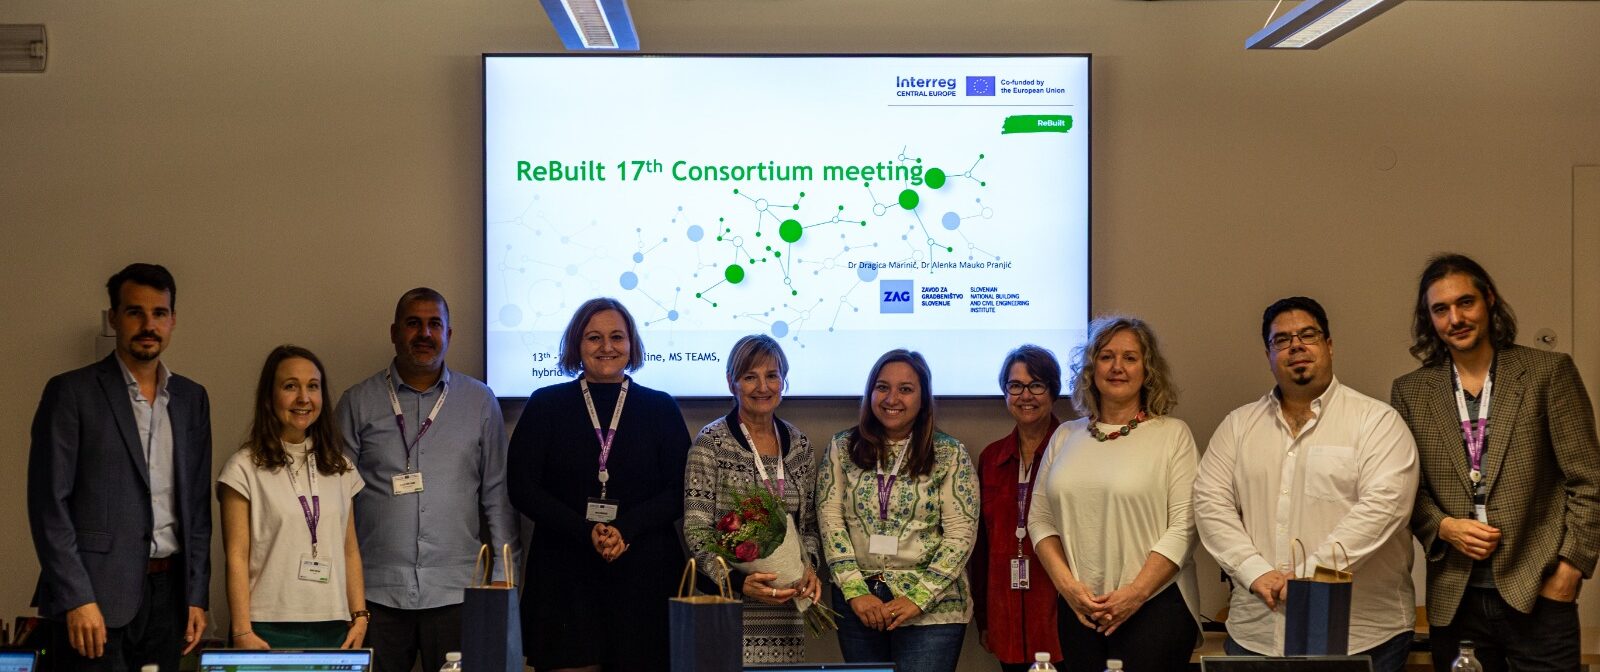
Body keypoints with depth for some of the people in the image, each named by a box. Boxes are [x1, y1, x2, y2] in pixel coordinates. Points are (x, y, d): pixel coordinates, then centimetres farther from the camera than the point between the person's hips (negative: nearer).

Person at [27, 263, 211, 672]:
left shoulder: (192, 398, 12)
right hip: (96, 595, -4)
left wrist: (197, 596, 8)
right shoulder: (71, 392, -2)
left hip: (168, 593, 4)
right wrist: (77, 599, -13)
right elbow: (48, 503, -7)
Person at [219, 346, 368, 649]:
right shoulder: (245, 468, -3)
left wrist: (360, 615, 3)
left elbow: (350, 550, 12)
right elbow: (237, 558, -6)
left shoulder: (339, 468, 12)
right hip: (269, 629, -4)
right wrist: (242, 632, -12)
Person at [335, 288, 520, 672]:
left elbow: (497, 494, 8)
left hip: (455, 592, 0)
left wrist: (504, 574, 3)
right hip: (376, 592, 0)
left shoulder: (480, 402, 6)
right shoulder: (358, 403, 5)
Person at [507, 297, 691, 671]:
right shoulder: (546, 404, 8)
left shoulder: (660, 408, 9)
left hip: (645, 574, 1)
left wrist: (625, 529, -14)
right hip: (564, 575, 0)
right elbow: (522, 488, -1)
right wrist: (587, 532, -13)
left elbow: (678, 491, 2)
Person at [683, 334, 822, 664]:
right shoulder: (712, 442, -5)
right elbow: (696, 531, -10)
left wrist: (809, 565, -4)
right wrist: (738, 581, -22)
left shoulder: (798, 445, 10)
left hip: (787, 606, 4)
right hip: (729, 605, -4)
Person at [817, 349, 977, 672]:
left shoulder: (950, 454, -1)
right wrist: (856, 592, -9)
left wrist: (919, 598, -13)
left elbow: (961, 533, -5)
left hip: (932, 607, -2)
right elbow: (830, 521, 0)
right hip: (858, 603, 2)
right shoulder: (843, 447, 4)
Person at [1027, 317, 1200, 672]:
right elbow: (1040, 520, 10)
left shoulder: (1173, 434, 0)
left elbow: (1184, 526, -7)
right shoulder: (1065, 437, 11)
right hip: (1079, 610, 3)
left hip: (1153, 606, -3)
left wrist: (1136, 593, -14)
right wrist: (1067, 585, -4)